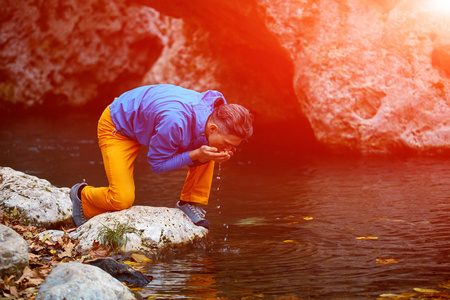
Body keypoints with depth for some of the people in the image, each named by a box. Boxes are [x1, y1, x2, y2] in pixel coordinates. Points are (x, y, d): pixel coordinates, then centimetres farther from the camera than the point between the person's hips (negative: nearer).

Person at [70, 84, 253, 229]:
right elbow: (157, 164, -24)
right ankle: (82, 195, 12)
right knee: (122, 200, -18)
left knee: (207, 151, -11)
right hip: (117, 126, -7)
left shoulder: (215, 111, -21)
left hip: (146, 116, 7)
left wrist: (217, 155, -25)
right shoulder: (175, 123, -43)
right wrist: (196, 154, -36)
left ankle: (190, 202, 2)